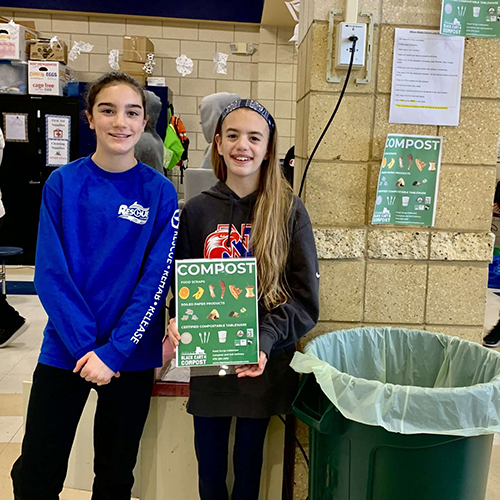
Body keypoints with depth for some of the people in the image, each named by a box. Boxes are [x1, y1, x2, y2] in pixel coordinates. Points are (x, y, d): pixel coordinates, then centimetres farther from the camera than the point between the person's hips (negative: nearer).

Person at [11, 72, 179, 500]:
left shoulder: (160, 192, -5)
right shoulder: (62, 184, -3)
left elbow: (156, 280, -8)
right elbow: (50, 273, -7)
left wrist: (113, 352, -14)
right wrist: (86, 346, -14)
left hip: (132, 356, 0)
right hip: (65, 350, 0)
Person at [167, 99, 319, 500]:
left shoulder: (289, 211, -5)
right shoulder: (197, 211, 0)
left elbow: (305, 297, -7)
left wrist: (264, 342, -20)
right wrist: (178, 321, -13)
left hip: (264, 366, -1)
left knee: (248, 461, 18)